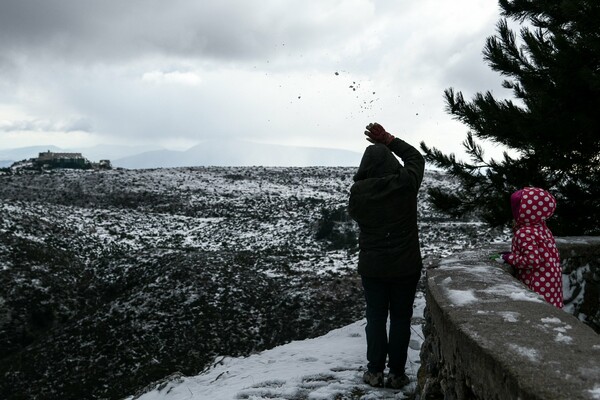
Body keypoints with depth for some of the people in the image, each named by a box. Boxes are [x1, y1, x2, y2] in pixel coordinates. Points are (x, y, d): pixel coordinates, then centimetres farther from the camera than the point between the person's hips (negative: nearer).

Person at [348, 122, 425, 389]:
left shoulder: (358, 191, -10)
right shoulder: (406, 183, -11)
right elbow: (416, 157, 8)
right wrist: (389, 140, 6)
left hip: (372, 266, 1)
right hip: (406, 266, 0)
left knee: (376, 317, 12)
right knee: (401, 318, 9)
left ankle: (375, 372, 17)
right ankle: (397, 373, 15)